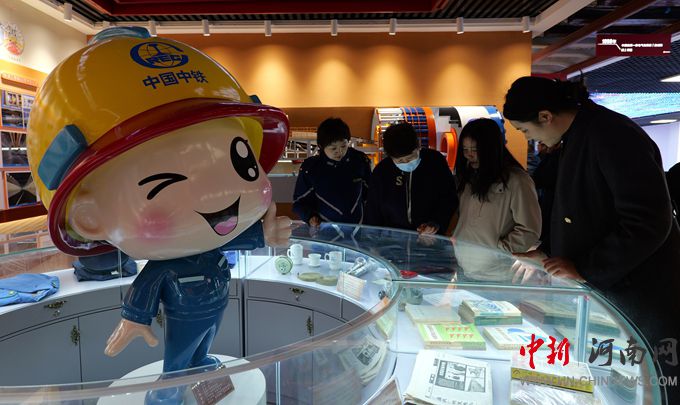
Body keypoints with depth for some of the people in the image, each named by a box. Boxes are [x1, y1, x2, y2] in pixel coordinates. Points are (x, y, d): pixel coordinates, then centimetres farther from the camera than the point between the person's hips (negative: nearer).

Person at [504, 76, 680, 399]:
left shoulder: (614, 136, -21)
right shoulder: (575, 139, 8)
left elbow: (649, 222, -26)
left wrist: (585, 269, -21)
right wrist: (550, 255, 7)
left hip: (642, 295, -8)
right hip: (601, 290, 9)